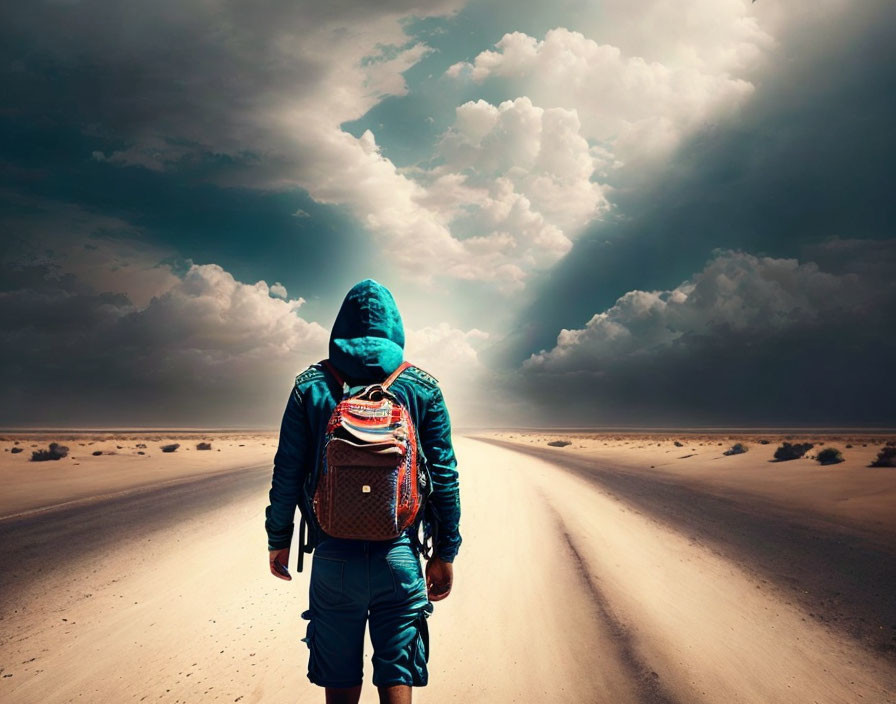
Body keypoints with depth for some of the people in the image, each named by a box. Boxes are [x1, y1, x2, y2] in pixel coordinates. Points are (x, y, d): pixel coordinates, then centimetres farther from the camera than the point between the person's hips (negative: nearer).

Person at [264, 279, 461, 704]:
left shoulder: (311, 385, 2)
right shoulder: (423, 388, 2)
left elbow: (287, 473, 1)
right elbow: (444, 476, 0)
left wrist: (278, 540, 13)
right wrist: (445, 553, 7)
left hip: (333, 556, 1)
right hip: (399, 555, 0)